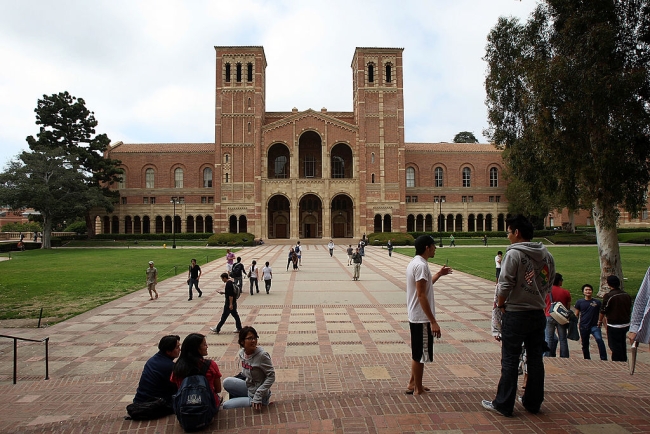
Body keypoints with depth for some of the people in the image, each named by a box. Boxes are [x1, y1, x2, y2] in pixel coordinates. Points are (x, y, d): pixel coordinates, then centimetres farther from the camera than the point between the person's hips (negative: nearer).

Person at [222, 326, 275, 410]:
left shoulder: (262, 355, -25)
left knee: (226, 406, -5)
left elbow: (271, 376, -23)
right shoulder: (241, 353, -4)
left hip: (256, 397, -7)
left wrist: (258, 395, -26)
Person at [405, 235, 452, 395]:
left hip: (415, 316, 10)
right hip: (422, 318, -10)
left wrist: (439, 274, 22)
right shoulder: (421, 265, -21)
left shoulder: (415, 262, 11)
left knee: (417, 353, 21)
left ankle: (412, 384, 33)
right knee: (420, 354, 3)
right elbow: (421, 295, -24)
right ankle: (418, 389, 17)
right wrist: (433, 321, -23)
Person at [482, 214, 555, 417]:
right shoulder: (546, 255, 5)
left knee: (510, 361, 2)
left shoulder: (514, 254, -16)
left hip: (516, 314, -6)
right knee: (535, 359, 15)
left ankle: (503, 404, 10)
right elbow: (549, 284, 10)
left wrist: (501, 304, -2)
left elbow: (505, 285, -18)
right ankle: (533, 402, 27)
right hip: (539, 313, 7)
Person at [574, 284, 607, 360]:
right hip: (583, 327, 2)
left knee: (599, 340, -25)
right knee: (585, 345, 9)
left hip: (594, 326, -1)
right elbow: (576, 315, 9)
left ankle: (604, 359, -21)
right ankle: (587, 359, 26)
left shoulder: (597, 302, 2)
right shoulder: (579, 302, 3)